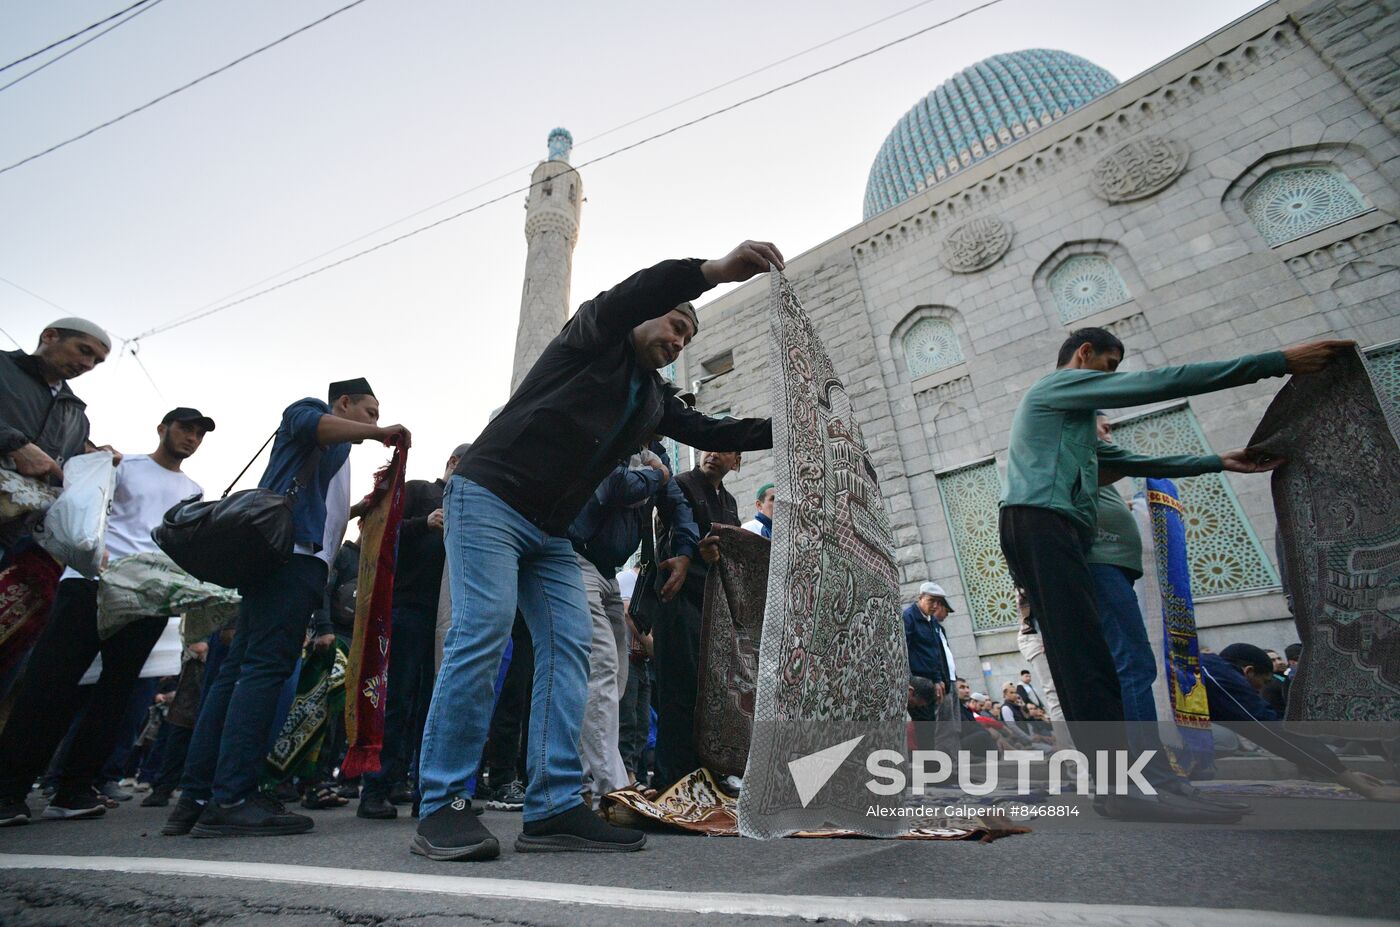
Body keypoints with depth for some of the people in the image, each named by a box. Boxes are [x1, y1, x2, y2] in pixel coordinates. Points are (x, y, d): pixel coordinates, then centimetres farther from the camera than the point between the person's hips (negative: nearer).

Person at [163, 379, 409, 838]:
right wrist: (382, 432, -11)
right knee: (266, 666, -15)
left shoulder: (332, 456, 34)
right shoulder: (310, 408, 12)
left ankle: (195, 797, 8)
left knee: (239, 670, 5)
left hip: (297, 558, 10)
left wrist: (360, 508, 29)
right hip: (292, 553, -10)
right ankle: (231, 799, -18)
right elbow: (311, 424, -14)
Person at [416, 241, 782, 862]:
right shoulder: (593, 339, 0)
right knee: (482, 634, -16)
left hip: (551, 531, 8)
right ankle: (442, 806, -6)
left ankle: (553, 809, -4)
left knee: (569, 646, -5)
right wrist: (715, 270, -30)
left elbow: (708, 431, 16)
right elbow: (623, 298, -20)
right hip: (488, 499, -7)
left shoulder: (654, 396, 18)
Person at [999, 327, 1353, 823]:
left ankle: (1115, 781, 2)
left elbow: (1129, 461, 38)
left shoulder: (1062, 411, 38)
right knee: (1084, 649, -19)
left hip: (1047, 530, 10)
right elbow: (1162, 382, 0)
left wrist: (1216, 462, 36)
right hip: (1040, 522, -10)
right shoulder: (1061, 383, 7)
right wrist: (1278, 361, 4)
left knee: (1078, 654, 2)